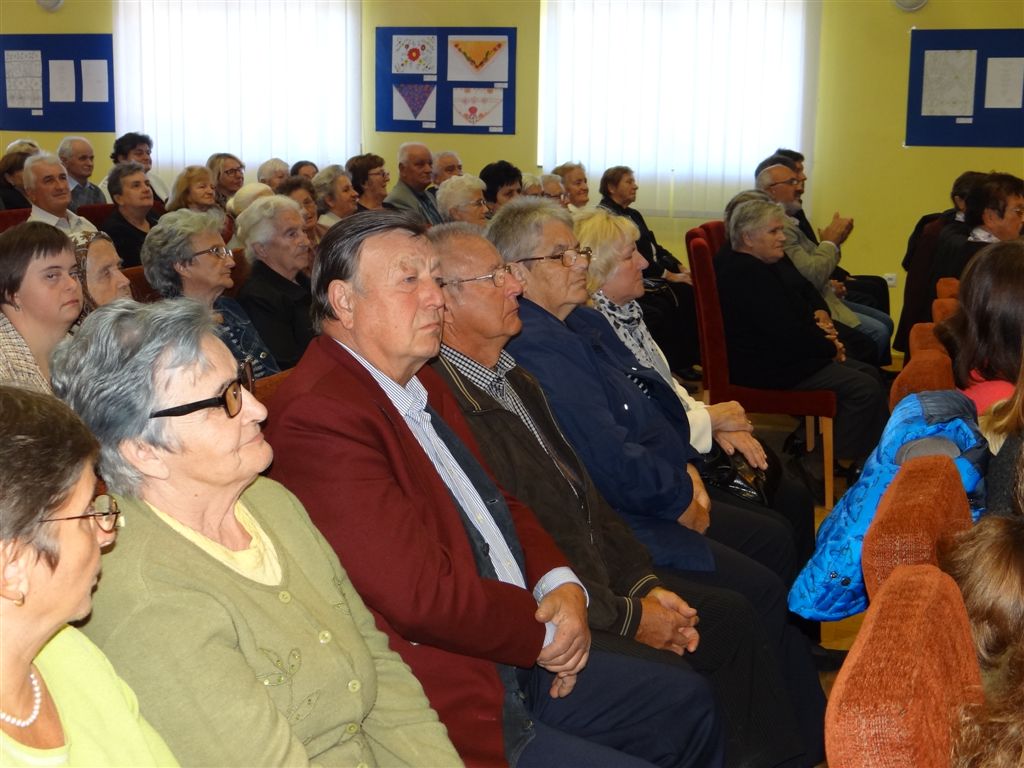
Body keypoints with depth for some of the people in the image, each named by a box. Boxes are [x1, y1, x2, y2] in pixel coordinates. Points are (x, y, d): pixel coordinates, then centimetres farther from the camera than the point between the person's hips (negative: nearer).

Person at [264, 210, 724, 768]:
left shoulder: (419, 381, 10)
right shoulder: (318, 416, -23)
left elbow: (497, 503, 17)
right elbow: (424, 594, -27)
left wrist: (560, 585, -2)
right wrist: (544, 632, -12)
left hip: (521, 660, 10)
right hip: (454, 712, -10)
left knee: (687, 704, 18)